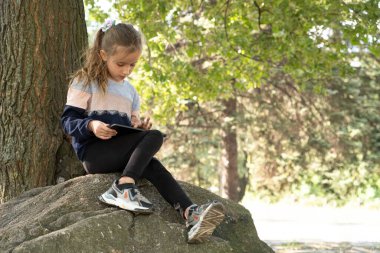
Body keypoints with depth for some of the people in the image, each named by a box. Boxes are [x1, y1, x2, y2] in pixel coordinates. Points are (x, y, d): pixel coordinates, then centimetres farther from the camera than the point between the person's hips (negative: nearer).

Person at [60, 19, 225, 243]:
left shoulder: (130, 91, 21)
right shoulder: (85, 82, 1)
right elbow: (68, 121, -4)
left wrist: (140, 127, -2)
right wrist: (91, 126, -25)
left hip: (121, 152, 5)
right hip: (93, 152, -5)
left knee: (152, 166, -27)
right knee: (154, 138, -25)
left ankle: (190, 212, -44)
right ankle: (124, 187, -42)